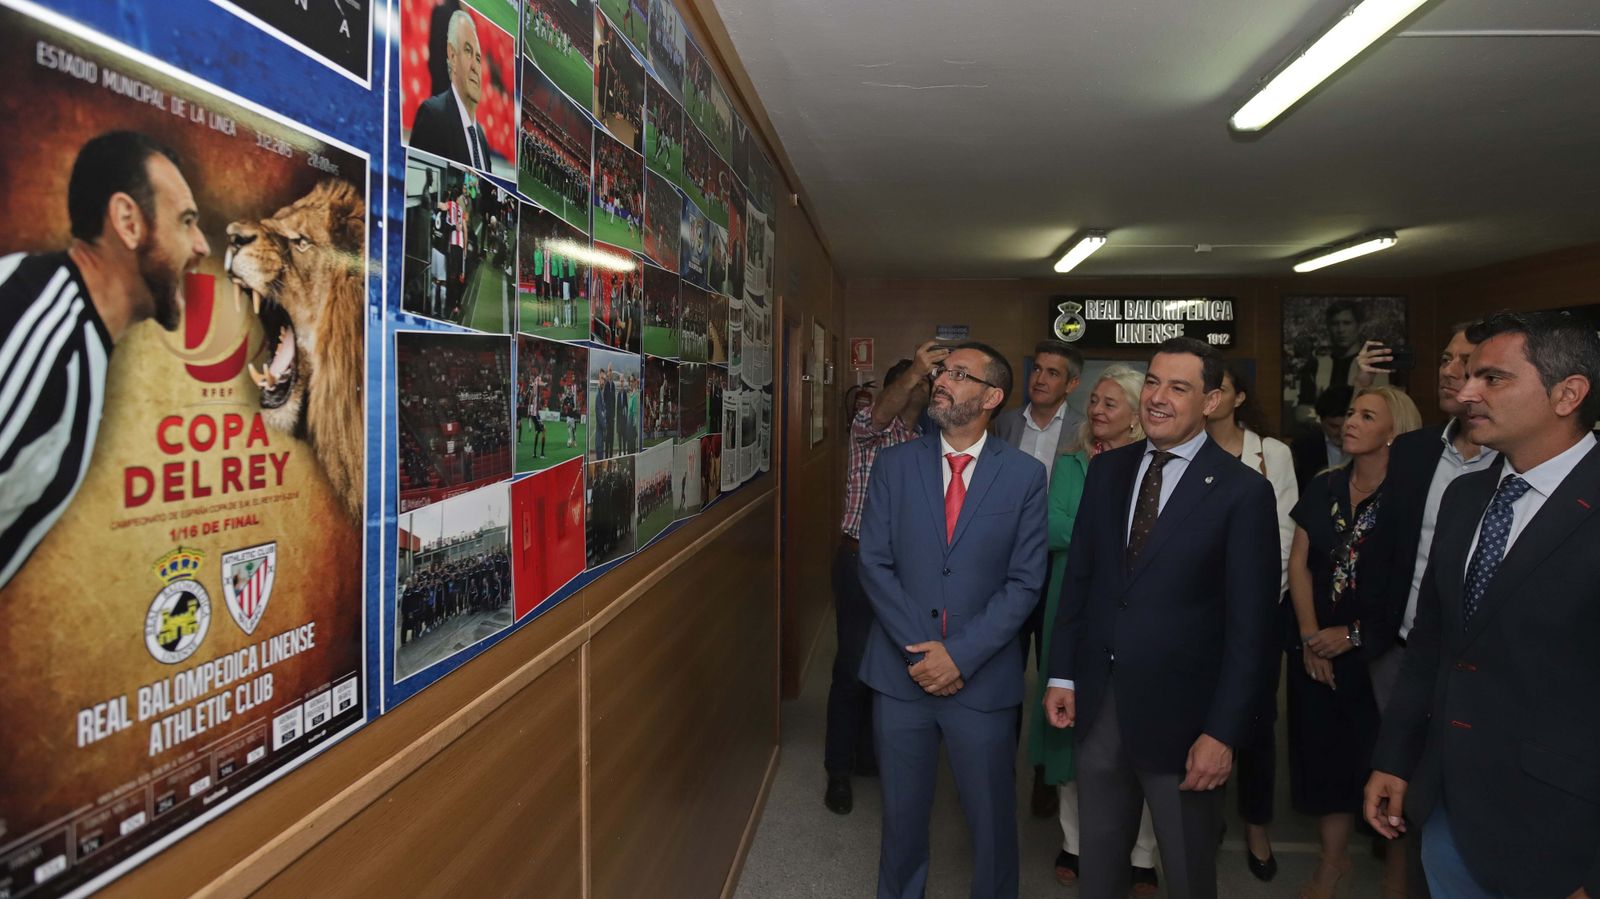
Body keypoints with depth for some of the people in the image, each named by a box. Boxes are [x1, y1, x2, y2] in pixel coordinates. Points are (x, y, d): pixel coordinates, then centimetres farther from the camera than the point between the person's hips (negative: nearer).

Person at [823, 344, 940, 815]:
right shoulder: (867, 428, -5)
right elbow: (879, 416, -30)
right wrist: (913, 373, -46)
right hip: (861, 560, -5)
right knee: (853, 668, 0)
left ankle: (870, 755, 31)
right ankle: (839, 771, 14)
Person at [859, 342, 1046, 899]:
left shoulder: (1025, 475, -4)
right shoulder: (894, 464, 0)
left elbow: (1025, 581, -6)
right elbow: (875, 564, -2)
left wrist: (960, 655, -14)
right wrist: (919, 649, -10)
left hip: (983, 678, -1)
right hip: (902, 671, 2)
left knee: (992, 818, 13)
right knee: (902, 814, 16)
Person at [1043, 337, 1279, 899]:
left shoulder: (1242, 491, -12)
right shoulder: (1108, 470, 3)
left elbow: (1250, 625, -12)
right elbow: (1078, 577, 6)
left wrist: (1224, 731, -14)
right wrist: (1062, 673, 4)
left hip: (1178, 709, -4)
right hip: (1096, 700, 4)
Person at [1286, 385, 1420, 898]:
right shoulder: (1323, 489, 3)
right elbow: (1299, 563, 4)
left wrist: (1354, 634, -12)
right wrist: (1310, 636, -4)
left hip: (1379, 652, -4)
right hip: (1320, 650, 4)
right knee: (1326, 754, 10)